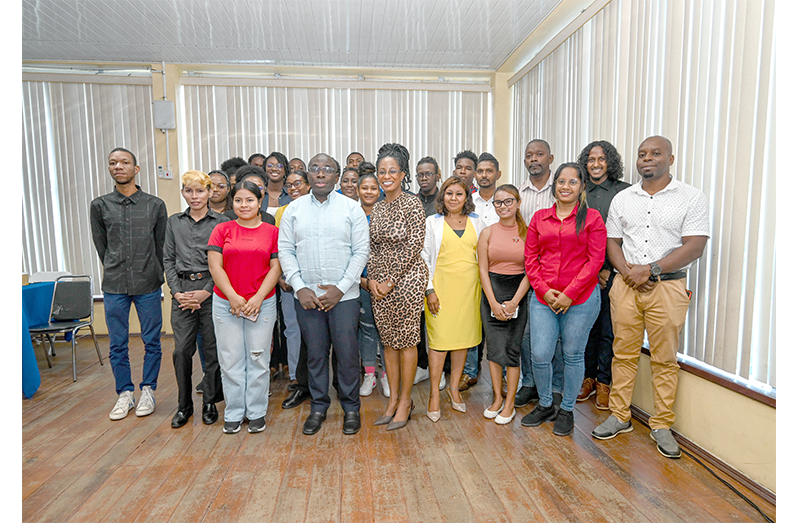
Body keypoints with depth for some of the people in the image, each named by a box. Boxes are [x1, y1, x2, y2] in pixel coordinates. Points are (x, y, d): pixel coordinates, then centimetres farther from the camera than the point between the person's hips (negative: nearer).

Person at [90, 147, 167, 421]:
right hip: (114, 287, 1)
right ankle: (125, 393, 24)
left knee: (152, 342, 6)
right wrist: (117, 274, 10)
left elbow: (160, 246, 6)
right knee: (117, 345, 8)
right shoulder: (99, 205, 5)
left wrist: (153, 277, 8)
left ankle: (148, 391, 22)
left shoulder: (155, 205, 2)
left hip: (148, 286, -1)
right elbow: (102, 246, 10)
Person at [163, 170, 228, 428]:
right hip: (182, 289, 2)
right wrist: (176, 291, -2)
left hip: (211, 289, -2)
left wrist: (206, 291, -11)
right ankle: (184, 405, 20)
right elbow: (168, 259, 10)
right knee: (182, 349, 2)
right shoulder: (174, 222, 12)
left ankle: (210, 403, 19)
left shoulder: (222, 222, 2)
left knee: (212, 347, 3)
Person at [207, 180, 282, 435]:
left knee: (258, 359, 6)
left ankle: (257, 413, 22)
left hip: (262, 304, 0)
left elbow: (275, 268, -1)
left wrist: (258, 298, -11)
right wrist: (233, 296, -11)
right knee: (231, 360, 7)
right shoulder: (222, 230, 5)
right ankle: (233, 413, 23)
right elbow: (215, 266, -1)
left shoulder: (272, 231, 4)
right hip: (226, 304, 1)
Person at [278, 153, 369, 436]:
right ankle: (318, 406, 29)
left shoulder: (352, 209, 0)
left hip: (344, 295, -1)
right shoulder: (293, 209, 6)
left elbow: (361, 251, -3)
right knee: (315, 354, 11)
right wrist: (299, 287, -6)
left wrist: (340, 288, -10)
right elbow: (285, 251, 4)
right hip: (306, 295, 2)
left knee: (347, 353, 4)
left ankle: (351, 407, 24)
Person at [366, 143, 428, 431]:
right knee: (388, 341, 12)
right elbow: (373, 248, 12)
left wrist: (391, 280, -13)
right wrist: (372, 278, -1)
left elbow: (414, 246, -14)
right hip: (379, 282, 7)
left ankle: (405, 401, 19)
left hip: (406, 278, -6)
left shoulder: (412, 203, -9)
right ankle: (393, 399, 26)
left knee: (406, 340, 4)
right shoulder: (378, 207, 12)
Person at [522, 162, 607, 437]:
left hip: (581, 299, -2)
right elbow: (530, 258, 7)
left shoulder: (592, 218, 0)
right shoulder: (539, 218, 9)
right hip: (543, 298, 3)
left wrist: (569, 294, -12)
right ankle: (545, 405, 27)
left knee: (573, 355, 9)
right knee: (540, 355, 2)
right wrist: (544, 290, -5)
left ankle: (567, 410, 29)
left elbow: (595, 260, -6)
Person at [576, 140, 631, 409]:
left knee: (608, 329, 2)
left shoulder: (625, 192, 2)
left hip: (611, 272, -2)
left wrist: (609, 268, -9)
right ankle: (588, 377, 24)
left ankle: (604, 382, 16)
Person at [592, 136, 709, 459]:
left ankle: (662, 425, 20)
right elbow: (612, 241, 10)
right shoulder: (622, 199, 11)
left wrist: (651, 269, -16)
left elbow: (695, 247, -8)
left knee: (665, 359, 5)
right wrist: (626, 271, -8)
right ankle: (620, 416, 21)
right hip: (625, 285, 3)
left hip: (668, 287, -2)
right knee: (623, 353, 8)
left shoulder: (691, 198, 0)